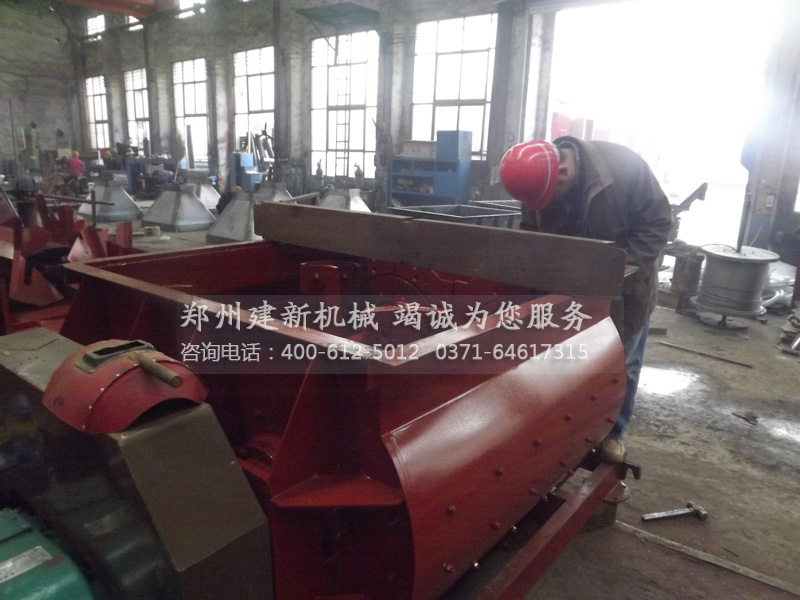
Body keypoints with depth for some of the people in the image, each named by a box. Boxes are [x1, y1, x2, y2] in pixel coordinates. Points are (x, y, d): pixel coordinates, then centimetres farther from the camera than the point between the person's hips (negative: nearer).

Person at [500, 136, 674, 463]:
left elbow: (658, 220, -20)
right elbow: (530, 234, -4)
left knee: (621, 364, 9)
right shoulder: (538, 179, -16)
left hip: (625, 287, -3)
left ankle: (612, 432, 28)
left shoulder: (623, 166, -28)